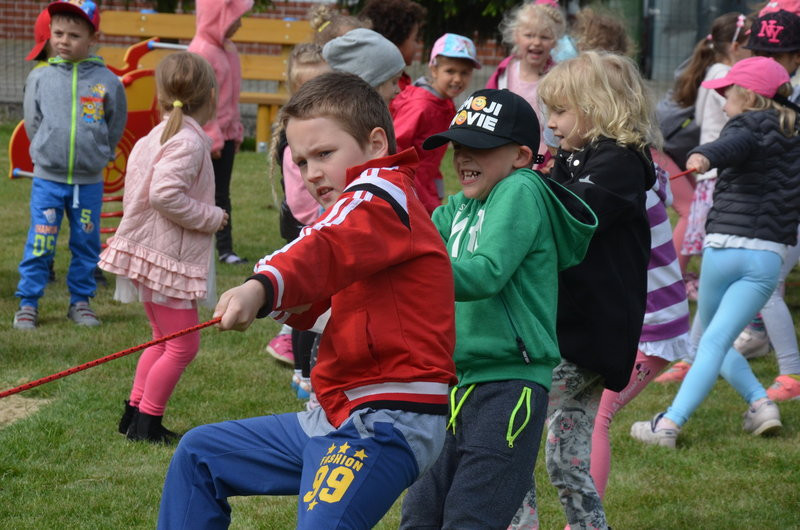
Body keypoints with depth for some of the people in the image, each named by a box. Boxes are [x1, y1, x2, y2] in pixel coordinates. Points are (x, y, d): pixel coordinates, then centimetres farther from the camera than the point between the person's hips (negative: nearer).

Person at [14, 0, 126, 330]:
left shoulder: (107, 82, -4)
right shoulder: (40, 78, -3)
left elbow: (115, 128, 9)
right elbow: (32, 122, 8)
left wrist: (98, 156, 9)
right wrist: (47, 154, 9)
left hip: (89, 182, 1)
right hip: (48, 178, -1)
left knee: (86, 246, 9)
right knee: (39, 244, -1)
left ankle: (80, 302, 22)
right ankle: (28, 304, 8)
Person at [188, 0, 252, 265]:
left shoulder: (228, 48, 10)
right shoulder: (201, 50, -18)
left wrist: (236, 130, 17)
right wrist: (212, 138, -19)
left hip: (225, 134, 9)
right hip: (208, 138, -9)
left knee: (221, 194, 12)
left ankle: (225, 249, 17)